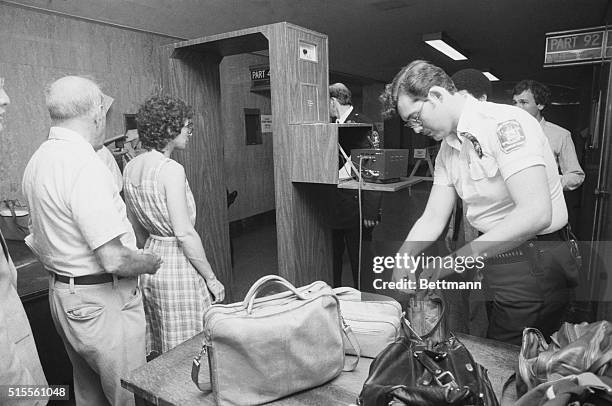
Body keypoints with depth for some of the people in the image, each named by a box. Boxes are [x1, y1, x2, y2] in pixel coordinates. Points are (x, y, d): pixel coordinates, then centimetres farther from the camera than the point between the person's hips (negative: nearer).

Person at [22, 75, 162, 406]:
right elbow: (113, 260, -26)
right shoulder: (85, 166, -24)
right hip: (102, 301, -10)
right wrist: (150, 262, -8)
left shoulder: (38, 159, 6)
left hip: (61, 293, 10)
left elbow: (40, 240, 16)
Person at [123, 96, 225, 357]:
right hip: (178, 267, -9)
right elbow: (185, 233, -21)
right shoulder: (171, 169, -19)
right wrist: (211, 278, -13)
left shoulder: (131, 167, 6)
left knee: (160, 355, 20)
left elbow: (136, 226, 14)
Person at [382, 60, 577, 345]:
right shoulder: (448, 148, 6)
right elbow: (433, 218, 4)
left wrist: (456, 259, -30)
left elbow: (536, 213, -30)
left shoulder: (505, 124, -21)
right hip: (491, 262, 8)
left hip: (534, 267, -7)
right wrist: (403, 258, -14)